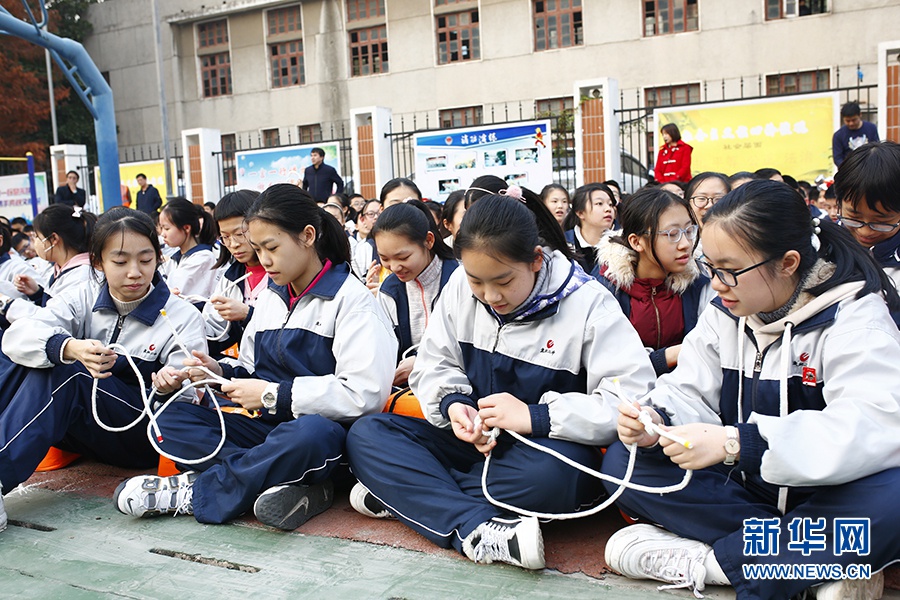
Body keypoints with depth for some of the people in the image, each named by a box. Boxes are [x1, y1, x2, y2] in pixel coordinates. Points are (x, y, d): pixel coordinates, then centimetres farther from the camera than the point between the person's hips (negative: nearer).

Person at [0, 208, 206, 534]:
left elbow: (190, 396, -12)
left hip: (144, 436, -4)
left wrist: (170, 387, -37)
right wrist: (70, 347, -38)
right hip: (82, 430, 4)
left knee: (66, 373, -28)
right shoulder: (84, 297, 1)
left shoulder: (183, 317, -7)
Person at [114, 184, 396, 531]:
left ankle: (193, 493, -19)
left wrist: (274, 395, -16)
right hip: (269, 427, 7)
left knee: (311, 434, -41)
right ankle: (295, 484, -25)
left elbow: (364, 394, -20)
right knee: (171, 420, -10)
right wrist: (223, 372, 0)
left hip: (319, 428, -7)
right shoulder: (270, 298, 16)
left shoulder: (351, 299, -8)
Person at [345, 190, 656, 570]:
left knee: (551, 474, -40)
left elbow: (634, 400, -22)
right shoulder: (460, 287, -1)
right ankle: (476, 528, -32)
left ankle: (404, 492, -21)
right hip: (472, 440, 5)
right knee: (365, 435, -13)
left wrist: (535, 417, -27)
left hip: (544, 448, -4)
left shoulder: (587, 303, -14)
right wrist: (452, 404, -17)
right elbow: (432, 365, 7)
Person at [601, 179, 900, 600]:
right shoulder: (724, 314, 3)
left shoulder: (854, 319, -15)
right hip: (745, 487, 5)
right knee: (621, 463, -13)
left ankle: (707, 562, -24)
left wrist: (735, 443, -39)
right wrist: (656, 422, -27)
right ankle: (804, 561, -18)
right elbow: (686, 393, -1)